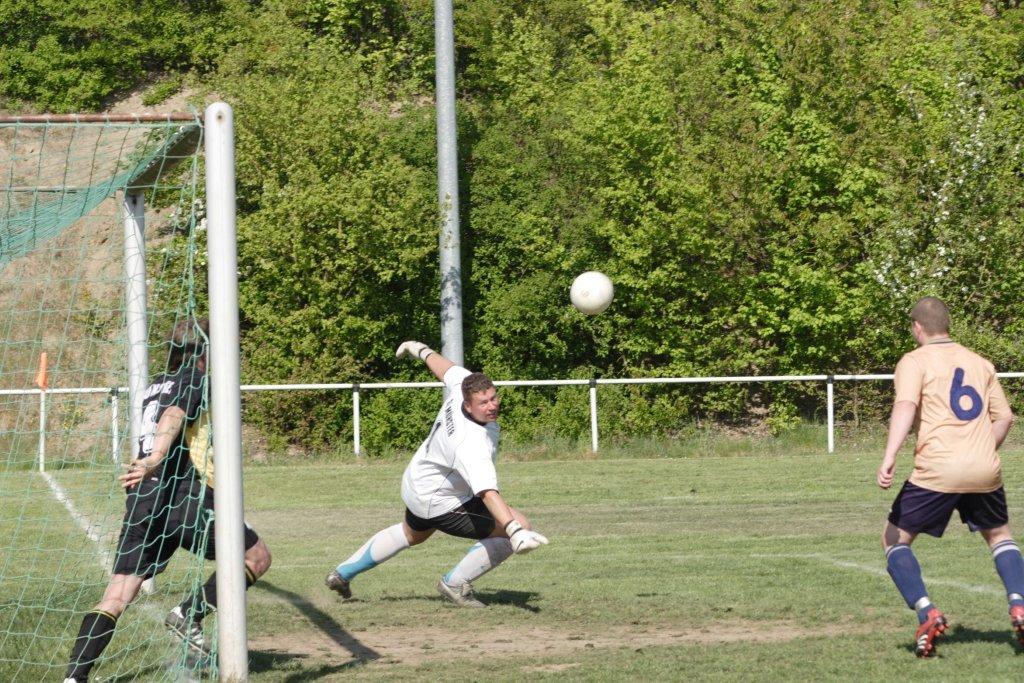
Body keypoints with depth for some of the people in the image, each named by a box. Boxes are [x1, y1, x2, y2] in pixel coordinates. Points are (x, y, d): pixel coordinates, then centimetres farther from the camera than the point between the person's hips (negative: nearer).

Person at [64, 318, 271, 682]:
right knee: (257, 557, 11)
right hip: (185, 500, -7)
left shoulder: (156, 386, 21)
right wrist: (154, 460, -34)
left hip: (142, 502, 7)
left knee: (116, 596, 2)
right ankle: (189, 615, 3)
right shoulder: (196, 382, 0)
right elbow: (173, 417, -19)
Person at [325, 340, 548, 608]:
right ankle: (455, 584, -1)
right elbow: (488, 494, -53)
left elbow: (445, 368, 3)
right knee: (519, 525, -17)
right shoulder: (471, 445, -42)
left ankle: (343, 574, 52)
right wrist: (516, 531, -63)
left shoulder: (463, 384, -19)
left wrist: (421, 350, 23)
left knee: (412, 534, 38)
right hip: (439, 503, -9)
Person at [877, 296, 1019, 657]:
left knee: (894, 540, 11)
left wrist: (889, 456, -25)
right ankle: (1018, 607, 3)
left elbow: (906, 405, -15)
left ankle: (927, 614, -8)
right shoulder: (980, 363, 18)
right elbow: (1004, 417, 17)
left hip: (937, 471, -4)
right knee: (1000, 536, 26)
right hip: (985, 471, 4)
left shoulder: (915, 361, 3)